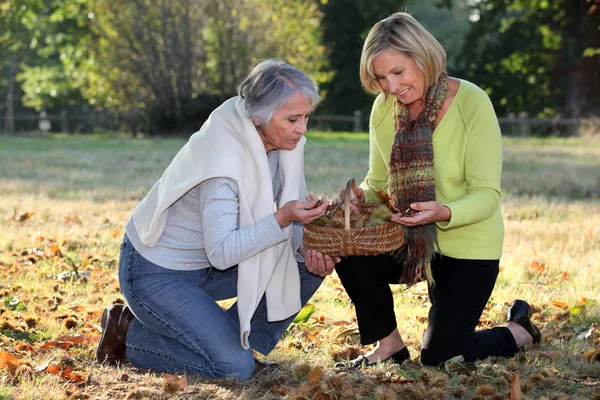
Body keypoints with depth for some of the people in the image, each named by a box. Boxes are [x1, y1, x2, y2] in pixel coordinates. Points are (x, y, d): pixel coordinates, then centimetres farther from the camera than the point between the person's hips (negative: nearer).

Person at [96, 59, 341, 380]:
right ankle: (129, 333, 1)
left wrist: (309, 247, -20)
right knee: (235, 368, -18)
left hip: (206, 265, 8)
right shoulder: (222, 158, -32)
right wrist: (282, 219, -39)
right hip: (157, 273, -8)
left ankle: (240, 342, 7)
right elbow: (221, 253, -31)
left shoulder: (284, 139, -8)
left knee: (312, 265, -5)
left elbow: (292, 212, 1)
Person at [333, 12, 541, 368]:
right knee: (351, 256, -24)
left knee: (440, 356, -8)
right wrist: (360, 197, -18)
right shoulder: (384, 109, -5)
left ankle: (519, 331, 24)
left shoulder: (472, 103, -19)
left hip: (468, 248, -4)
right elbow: (379, 182, 5)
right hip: (409, 244, 5)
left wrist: (443, 213, -39)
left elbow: (487, 195, -20)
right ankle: (388, 345, 3)